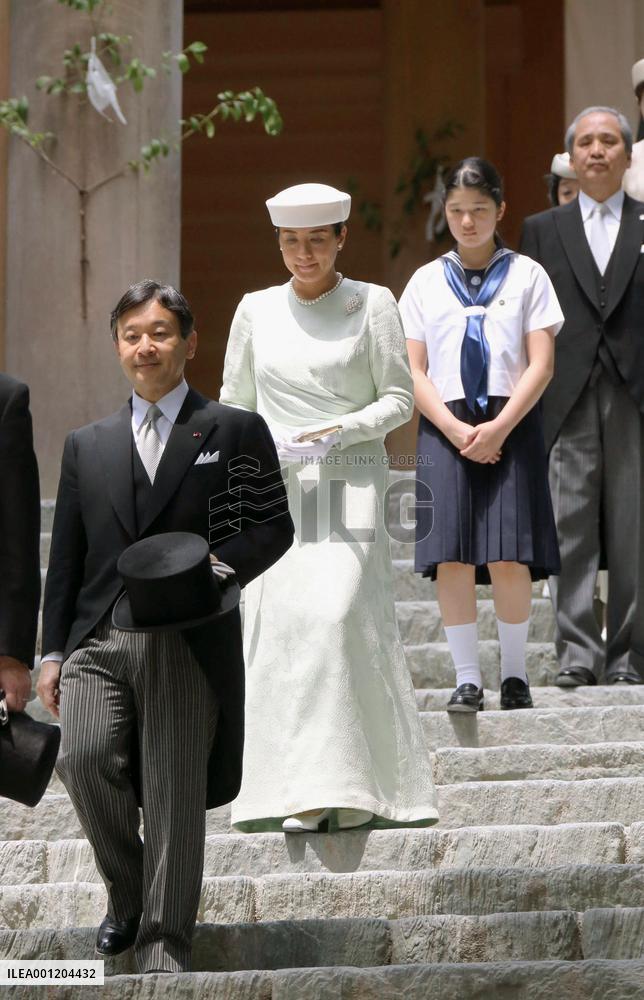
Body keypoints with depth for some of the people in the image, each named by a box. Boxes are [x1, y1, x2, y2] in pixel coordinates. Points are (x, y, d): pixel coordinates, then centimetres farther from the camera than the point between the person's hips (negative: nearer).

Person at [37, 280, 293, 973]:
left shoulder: (236, 433, 10)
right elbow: (65, 559, 16)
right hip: (97, 638, 2)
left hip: (189, 645, -2)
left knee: (174, 798, -5)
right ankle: (127, 893, 6)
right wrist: (51, 653, 9)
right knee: (82, 758, -19)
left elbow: (273, 526, 5)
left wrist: (220, 566, -14)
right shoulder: (86, 446, 19)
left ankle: (164, 948, 3)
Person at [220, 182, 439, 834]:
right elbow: (235, 405, 18)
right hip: (275, 488, 3)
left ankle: (352, 788, -13)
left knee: (338, 615, -17)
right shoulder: (256, 310, 12)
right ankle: (302, 795, 0)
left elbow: (399, 398, 2)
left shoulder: (372, 304, 4)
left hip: (348, 484, -3)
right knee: (280, 623, -5)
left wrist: (344, 429, -15)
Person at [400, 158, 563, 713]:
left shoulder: (526, 275, 7)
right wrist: (456, 429, -8)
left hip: (511, 424, -1)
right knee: (451, 557, -6)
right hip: (446, 427, 1)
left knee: (510, 557, -9)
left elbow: (541, 364, 1)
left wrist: (499, 427, -10)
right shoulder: (426, 281, 11)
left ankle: (515, 672, 6)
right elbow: (412, 370, 6)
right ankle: (467, 676, 1)